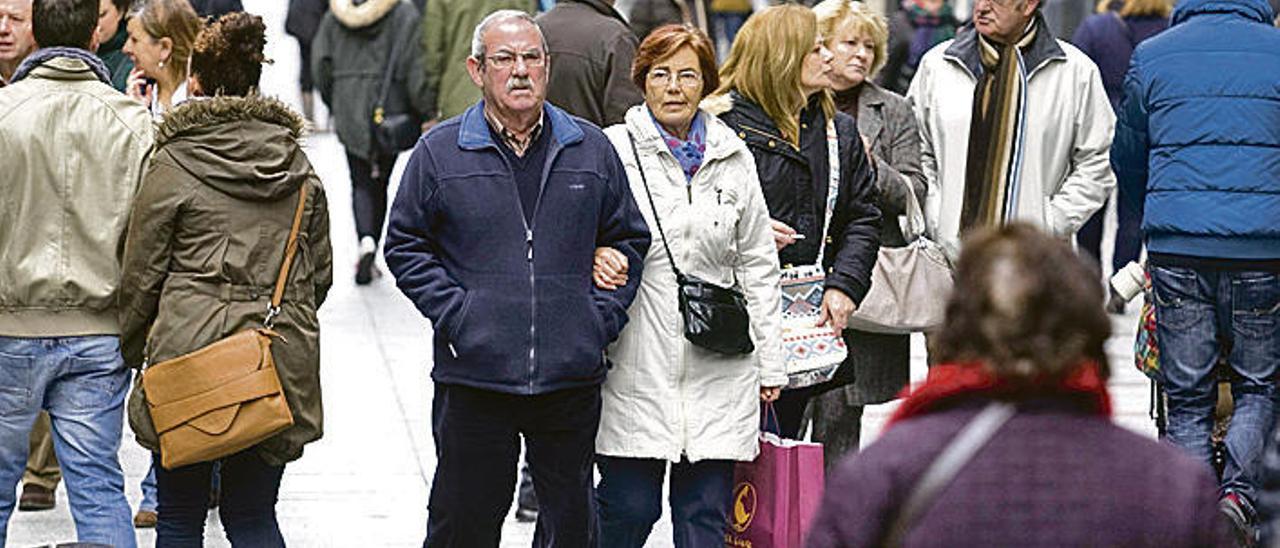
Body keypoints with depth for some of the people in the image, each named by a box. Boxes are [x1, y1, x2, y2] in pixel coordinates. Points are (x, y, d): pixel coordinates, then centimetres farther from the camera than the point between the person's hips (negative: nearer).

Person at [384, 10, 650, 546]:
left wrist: (602, 317, 1)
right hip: (474, 374, -2)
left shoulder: (592, 149, 7)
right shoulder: (439, 152, 1)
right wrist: (454, 315, -7)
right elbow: (406, 246, 5)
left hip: (572, 375, 2)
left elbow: (628, 239, 15)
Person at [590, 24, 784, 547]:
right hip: (636, 365, -3)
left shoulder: (733, 158, 11)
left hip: (718, 368, 3)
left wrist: (769, 364, 12)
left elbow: (758, 267, 14)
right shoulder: (613, 150, -1)